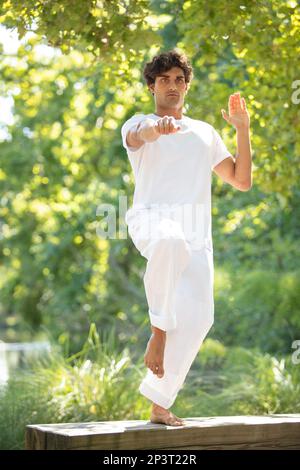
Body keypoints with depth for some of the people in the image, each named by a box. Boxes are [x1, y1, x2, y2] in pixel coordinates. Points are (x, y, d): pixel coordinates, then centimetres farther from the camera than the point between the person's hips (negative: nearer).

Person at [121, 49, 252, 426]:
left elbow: (242, 181, 23)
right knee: (170, 241, -42)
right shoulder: (138, 124, 15)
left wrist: (243, 129, 13)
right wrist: (155, 128, -38)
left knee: (198, 317, -12)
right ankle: (158, 333, -27)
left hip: (196, 232, 4)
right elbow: (135, 137, -13)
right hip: (152, 219, -4)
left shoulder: (205, 132, 28)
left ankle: (159, 403, -1)